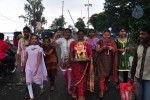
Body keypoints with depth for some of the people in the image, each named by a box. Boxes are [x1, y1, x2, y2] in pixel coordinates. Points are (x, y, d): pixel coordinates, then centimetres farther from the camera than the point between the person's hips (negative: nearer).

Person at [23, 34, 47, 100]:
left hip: (37, 67, -2)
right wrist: (23, 67, 13)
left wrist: (36, 69, -25)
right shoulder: (27, 48, 0)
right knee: (28, 82, -4)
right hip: (28, 67, 2)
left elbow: (39, 60, -16)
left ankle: (41, 87, 49)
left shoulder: (39, 49, -9)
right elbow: (25, 59, 7)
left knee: (38, 79, 14)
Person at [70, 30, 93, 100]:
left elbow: (90, 52, 4)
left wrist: (90, 58, -12)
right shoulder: (73, 43, 8)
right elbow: (71, 52, 1)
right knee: (77, 78, -4)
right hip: (76, 63, -2)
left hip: (85, 63, 2)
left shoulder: (87, 43, 10)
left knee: (84, 78, 6)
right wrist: (71, 58, -15)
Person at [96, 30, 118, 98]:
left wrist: (112, 49, -17)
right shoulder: (100, 41, -1)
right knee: (102, 75, -7)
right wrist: (103, 47, -23)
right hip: (101, 61, -3)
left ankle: (105, 84, 45)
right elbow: (97, 50, -6)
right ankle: (101, 91, -1)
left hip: (109, 61, 3)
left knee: (107, 74, 16)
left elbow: (115, 51, 5)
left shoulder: (112, 42, 5)